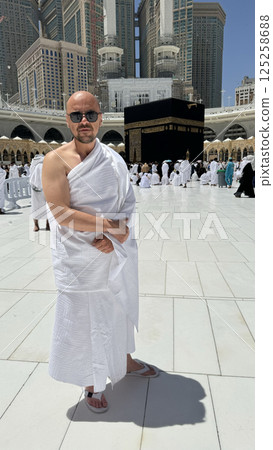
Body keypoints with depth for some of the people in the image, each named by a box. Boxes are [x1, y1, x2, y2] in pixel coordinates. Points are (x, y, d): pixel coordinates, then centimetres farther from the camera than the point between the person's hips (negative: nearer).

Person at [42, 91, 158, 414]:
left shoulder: (114, 160, 5)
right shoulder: (56, 160, -10)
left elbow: (128, 204, 2)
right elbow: (62, 214, -19)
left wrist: (111, 236, -14)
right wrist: (108, 225, -17)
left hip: (118, 254, 5)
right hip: (80, 259, -4)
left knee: (121, 309, 22)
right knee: (84, 319, 11)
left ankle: (126, 362, 50)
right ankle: (92, 383, 37)